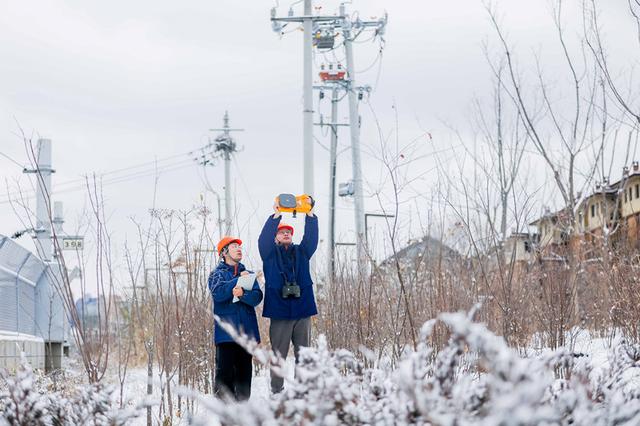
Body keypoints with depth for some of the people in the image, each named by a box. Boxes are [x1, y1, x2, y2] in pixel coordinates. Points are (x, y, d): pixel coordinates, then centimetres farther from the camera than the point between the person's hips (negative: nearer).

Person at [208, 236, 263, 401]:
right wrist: (238, 280, -8)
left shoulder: (248, 274, 19)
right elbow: (218, 292, -13)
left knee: (244, 371, 6)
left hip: (246, 330, 4)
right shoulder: (217, 273, 8)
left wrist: (242, 294, -17)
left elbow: (257, 296, 2)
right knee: (225, 371, -9)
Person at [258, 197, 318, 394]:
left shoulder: (301, 252, 15)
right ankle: (276, 392, 3)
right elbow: (264, 239, -9)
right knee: (279, 355, -1)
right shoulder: (270, 253, 9)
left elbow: (311, 238, 0)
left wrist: (310, 215, -13)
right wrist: (276, 216, -19)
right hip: (279, 312, -2)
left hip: (302, 311, 2)